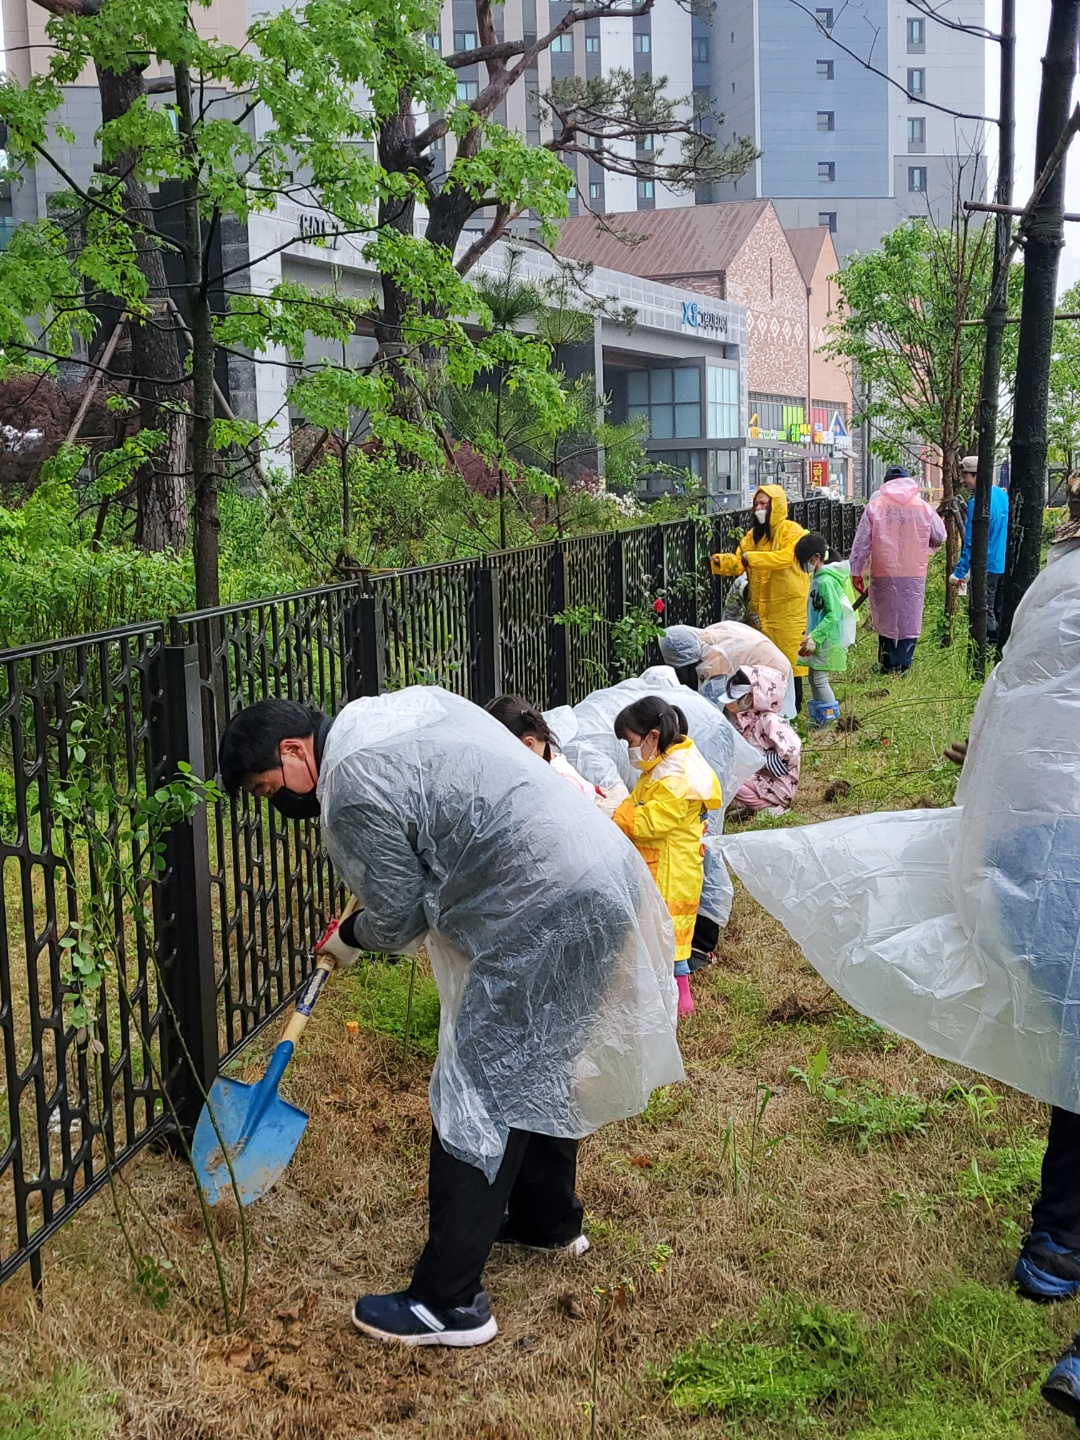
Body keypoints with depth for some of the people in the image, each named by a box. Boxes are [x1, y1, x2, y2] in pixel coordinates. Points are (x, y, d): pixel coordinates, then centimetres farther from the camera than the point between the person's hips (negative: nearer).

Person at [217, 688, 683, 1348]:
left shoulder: (353, 790, -15)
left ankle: (449, 1304, 4)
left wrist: (350, 939, 17)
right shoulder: (395, 708, 13)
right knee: (538, 1066, 25)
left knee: (478, 1098, -3)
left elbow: (399, 921, -6)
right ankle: (549, 1220, 43)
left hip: (546, 914, -10)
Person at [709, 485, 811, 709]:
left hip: (788, 607, -6)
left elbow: (786, 556, -25)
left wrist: (753, 558, -29)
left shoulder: (792, 531, -8)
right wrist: (721, 562, -15)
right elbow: (738, 562, 6)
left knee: (789, 656, -1)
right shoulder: (753, 535, 14)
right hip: (761, 608, 6)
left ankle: (793, 705, 8)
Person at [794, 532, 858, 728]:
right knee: (814, 677, 15)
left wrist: (815, 637, -25)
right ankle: (819, 719, 25)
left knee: (820, 679, -7)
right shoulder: (818, 577, 10)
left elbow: (834, 614, -24)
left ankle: (832, 719, -1)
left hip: (827, 639, -10)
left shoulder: (826, 581, -20)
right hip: (820, 638, 10)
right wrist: (811, 635, 14)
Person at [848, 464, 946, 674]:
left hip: (883, 574, 0)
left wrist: (856, 571, 3)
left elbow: (862, 541, -3)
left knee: (885, 619, 10)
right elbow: (940, 537, 12)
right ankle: (902, 667, 2)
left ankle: (887, 667, 13)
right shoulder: (923, 507, 3)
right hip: (914, 574, 1)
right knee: (909, 623, 6)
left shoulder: (875, 506, -3)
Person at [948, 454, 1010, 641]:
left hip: (986, 567, -9)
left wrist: (959, 572, -18)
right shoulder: (1002, 494, 7)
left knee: (985, 615, 0)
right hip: (1005, 565, 9)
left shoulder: (977, 502, -20)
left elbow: (971, 542, -21)